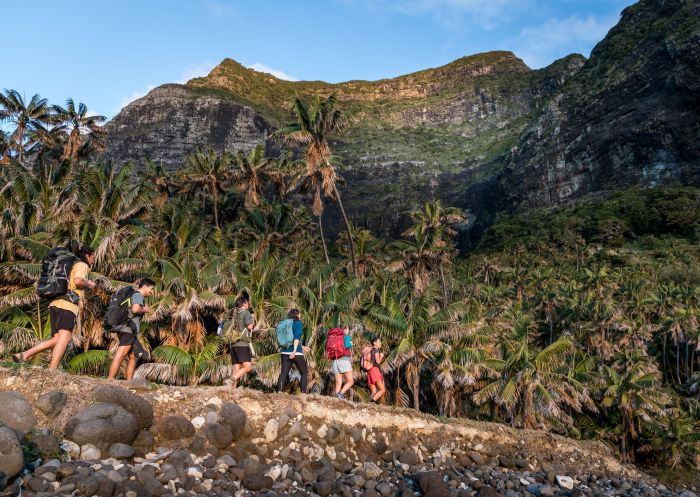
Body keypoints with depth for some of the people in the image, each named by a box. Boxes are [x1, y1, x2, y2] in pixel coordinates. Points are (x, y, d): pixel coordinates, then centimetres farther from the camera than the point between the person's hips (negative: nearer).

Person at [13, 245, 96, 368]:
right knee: (64, 337, -16)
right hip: (67, 303, -9)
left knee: (57, 339, 3)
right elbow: (78, 281, -14)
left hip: (56, 303, 9)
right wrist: (88, 285, 5)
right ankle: (51, 371, -26)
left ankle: (24, 355, -7)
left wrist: (85, 284, 28)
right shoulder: (82, 265, 5)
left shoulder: (71, 265, 32)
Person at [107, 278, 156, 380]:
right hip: (128, 329, -10)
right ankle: (109, 380, -25)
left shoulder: (132, 295, 25)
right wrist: (145, 310, -3)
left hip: (126, 330, 10)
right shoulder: (138, 295, -4)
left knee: (133, 357, 10)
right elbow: (135, 309, -22)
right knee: (120, 356, -18)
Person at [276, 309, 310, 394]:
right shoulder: (298, 323, -3)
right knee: (304, 372, 9)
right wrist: (294, 351, -24)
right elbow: (297, 337, -17)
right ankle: (303, 393, 4)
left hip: (285, 352, 5)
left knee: (283, 373, 2)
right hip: (296, 353, -5)